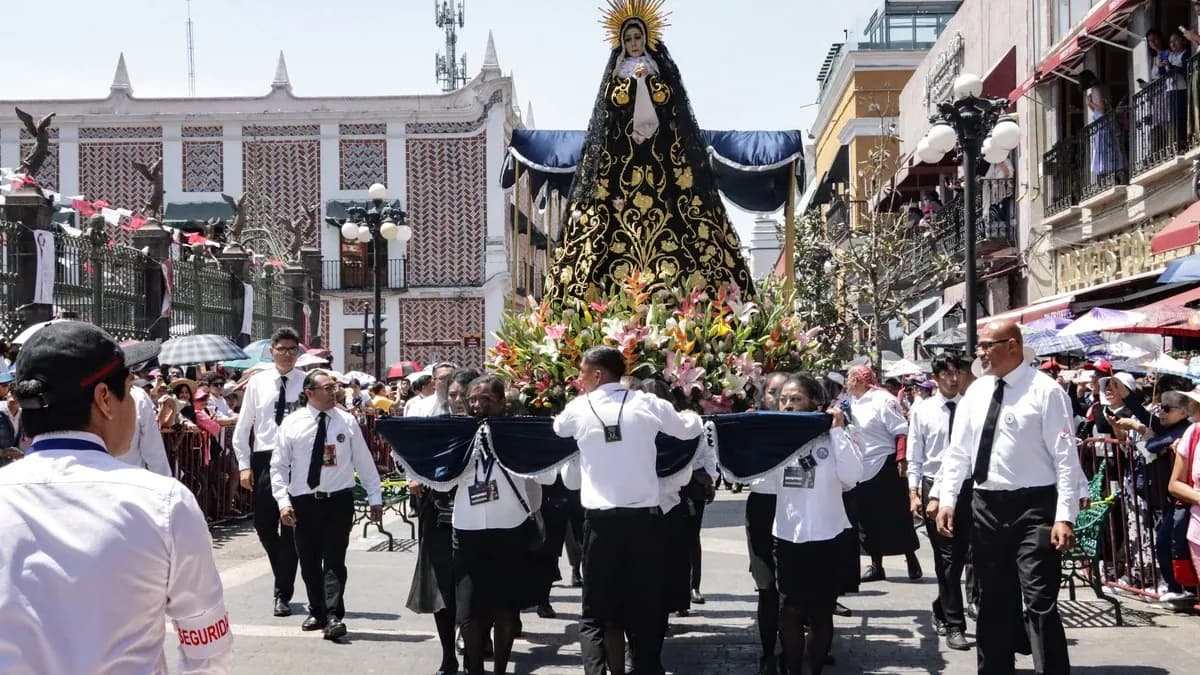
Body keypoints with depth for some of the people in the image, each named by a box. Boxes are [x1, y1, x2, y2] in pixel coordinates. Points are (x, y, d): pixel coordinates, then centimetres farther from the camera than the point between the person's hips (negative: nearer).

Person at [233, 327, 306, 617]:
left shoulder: (307, 382, -2)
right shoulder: (257, 382, 6)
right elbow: (243, 427, 9)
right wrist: (244, 465, 2)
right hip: (264, 459, 3)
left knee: (291, 528, 2)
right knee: (264, 525, 9)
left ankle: (283, 594, 11)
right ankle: (284, 578, 33)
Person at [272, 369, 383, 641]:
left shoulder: (347, 422, 2)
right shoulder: (292, 424, 0)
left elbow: (364, 462, 7)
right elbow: (279, 466, 2)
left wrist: (375, 498, 8)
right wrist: (283, 501, -7)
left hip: (339, 499, -1)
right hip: (303, 502, 1)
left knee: (334, 560, -6)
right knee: (309, 562, 9)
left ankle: (333, 616, -8)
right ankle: (317, 613, 23)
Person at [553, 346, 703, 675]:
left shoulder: (579, 409, 0)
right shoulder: (646, 404, -1)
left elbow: (557, 428, 22)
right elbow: (691, 428, 14)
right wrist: (691, 414, 35)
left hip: (601, 520, -1)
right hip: (645, 518, 1)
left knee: (596, 612, 5)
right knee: (645, 606, 10)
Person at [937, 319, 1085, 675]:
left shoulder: (1045, 391, -8)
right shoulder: (975, 392, 9)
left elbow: (1066, 457, -11)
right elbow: (958, 451, 12)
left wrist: (1065, 516, -18)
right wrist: (947, 499, 2)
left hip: (1033, 507, -6)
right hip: (985, 506, 6)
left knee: (1040, 603, -7)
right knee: (994, 601, 16)